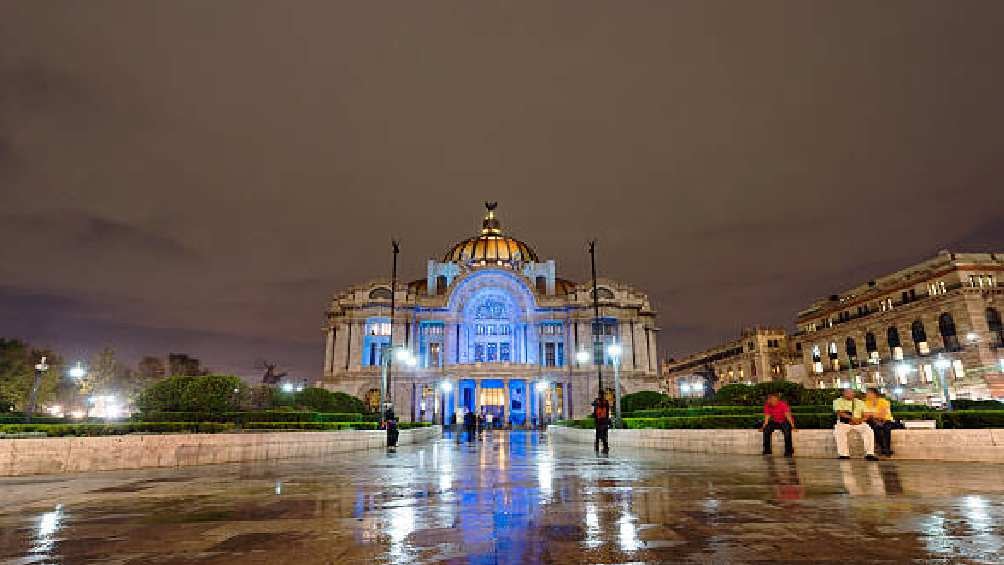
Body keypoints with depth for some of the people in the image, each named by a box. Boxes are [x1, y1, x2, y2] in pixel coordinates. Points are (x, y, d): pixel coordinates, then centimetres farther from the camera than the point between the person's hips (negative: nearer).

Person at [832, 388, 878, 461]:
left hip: (859, 423, 3)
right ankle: (844, 454, -31)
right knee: (839, 431, -33)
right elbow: (839, 413, -6)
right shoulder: (838, 401, 9)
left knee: (869, 431, -27)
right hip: (844, 423, -2)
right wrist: (851, 418, -21)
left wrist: (860, 420, -13)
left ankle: (869, 454, -24)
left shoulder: (860, 402, 18)